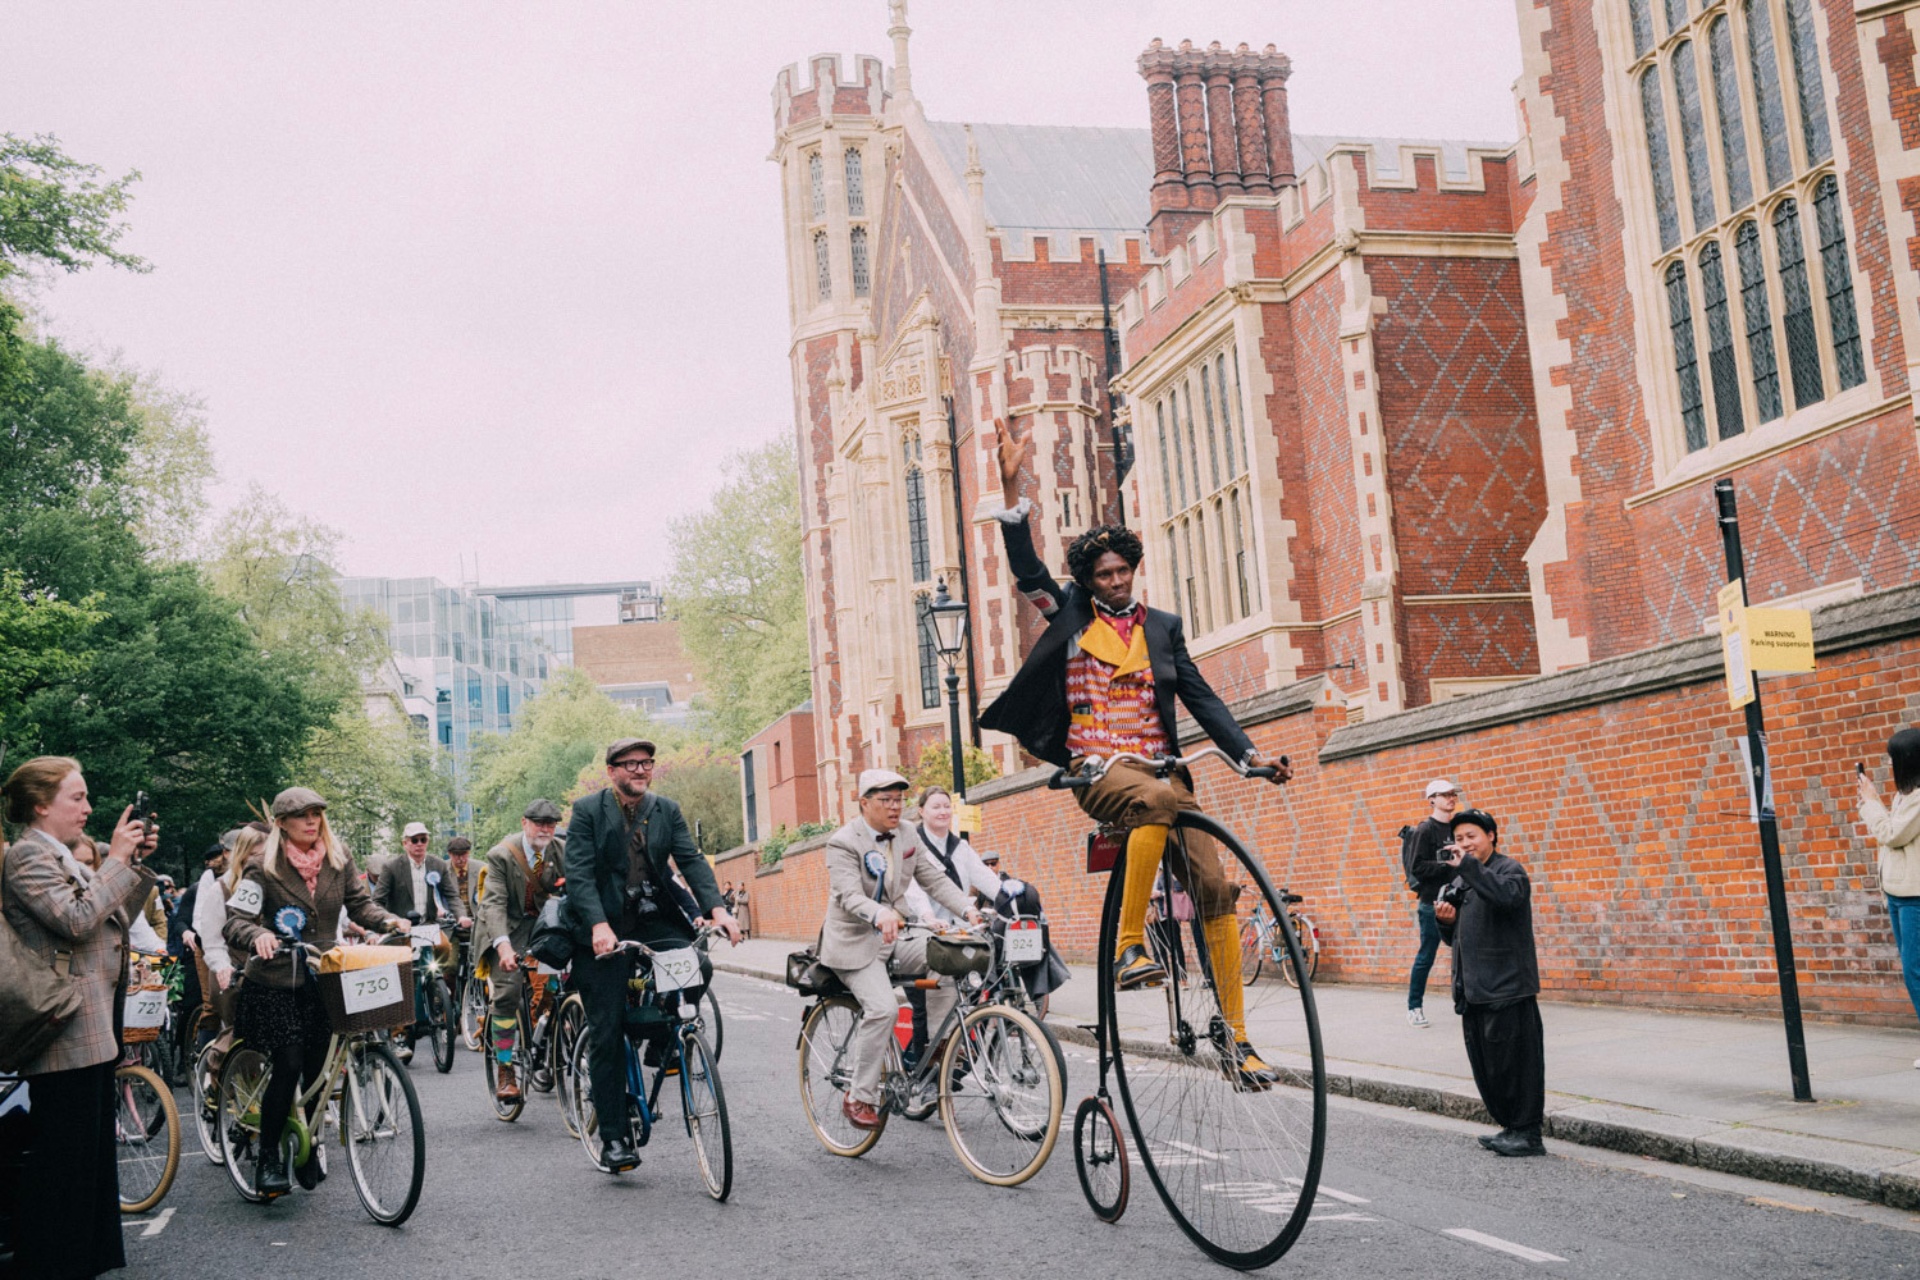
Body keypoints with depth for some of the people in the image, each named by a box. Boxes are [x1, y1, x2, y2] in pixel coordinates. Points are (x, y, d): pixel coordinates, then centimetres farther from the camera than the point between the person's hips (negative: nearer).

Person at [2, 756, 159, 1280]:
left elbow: (115, 917, 19)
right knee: (61, 1158, -5)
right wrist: (116, 861, -17)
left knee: (92, 1152, 16)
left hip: (92, 1030, 11)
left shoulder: (62, 857, 19)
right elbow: (77, 920, -23)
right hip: (65, 1035, -11)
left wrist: (134, 864, 8)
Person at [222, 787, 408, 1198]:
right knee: (289, 1066, -12)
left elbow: (359, 902, 8)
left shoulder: (338, 859, 5)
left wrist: (387, 921, -12)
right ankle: (268, 1159, 3)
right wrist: (258, 935, -35)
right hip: (274, 984, -4)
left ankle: (309, 1152, 22)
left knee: (316, 1069, 6)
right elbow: (235, 921, -13)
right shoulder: (264, 867, -9)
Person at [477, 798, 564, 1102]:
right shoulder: (501, 855, -14)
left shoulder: (560, 853, -2)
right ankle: (504, 1071, -12)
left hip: (544, 922, 4)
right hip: (509, 926, -4)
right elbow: (494, 903, -22)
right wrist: (503, 945, -36)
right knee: (507, 989, -18)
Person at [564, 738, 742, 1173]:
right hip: (604, 929, -3)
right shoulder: (587, 810, -4)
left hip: (654, 920, 3)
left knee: (696, 965, -25)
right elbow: (579, 873, -13)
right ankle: (613, 1137, 6)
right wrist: (598, 925, -28)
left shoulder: (667, 810, 6)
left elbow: (691, 860, -3)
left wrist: (717, 908, -19)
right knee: (606, 1034, -3)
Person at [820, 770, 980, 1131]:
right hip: (856, 943, -6)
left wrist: (968, 910, -16)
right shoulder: (843, 843, -13)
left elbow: (935, 879, 2)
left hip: (896, 937, 6)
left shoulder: (908, 835, 7)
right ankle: (860, 1098, -12)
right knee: (882, 1009, -25)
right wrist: (880, 915, -47)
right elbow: (849, 896, -26)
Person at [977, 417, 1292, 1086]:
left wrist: (1249, 754, -2)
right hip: (1099, 772, -3)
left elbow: (1200, 696, 11)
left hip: (1161, 769, 4)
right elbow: (1025, 565, -4)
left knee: (1214, 887, -10)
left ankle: (1235, 1039, -4)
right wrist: (1012, 485, -16)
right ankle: (1129, 944, -29)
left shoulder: (1162, 626, 16)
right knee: (1157, 799, -38)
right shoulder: (1070, 613, 9)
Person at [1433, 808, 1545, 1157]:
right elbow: (1454, 938, 25)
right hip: (1473, 990, 8)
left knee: (1513, 1060, -6)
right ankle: (1510, 1127, 20)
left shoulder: (1509, 870, -4)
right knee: (1485, 1065, 10)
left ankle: (1529, 1134, 1)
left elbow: (1505, 896, -29)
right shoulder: (1460, 881, 20)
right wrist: (1445, 920, 4)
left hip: (1507, 988, -8)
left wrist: (1468, 865, -25)